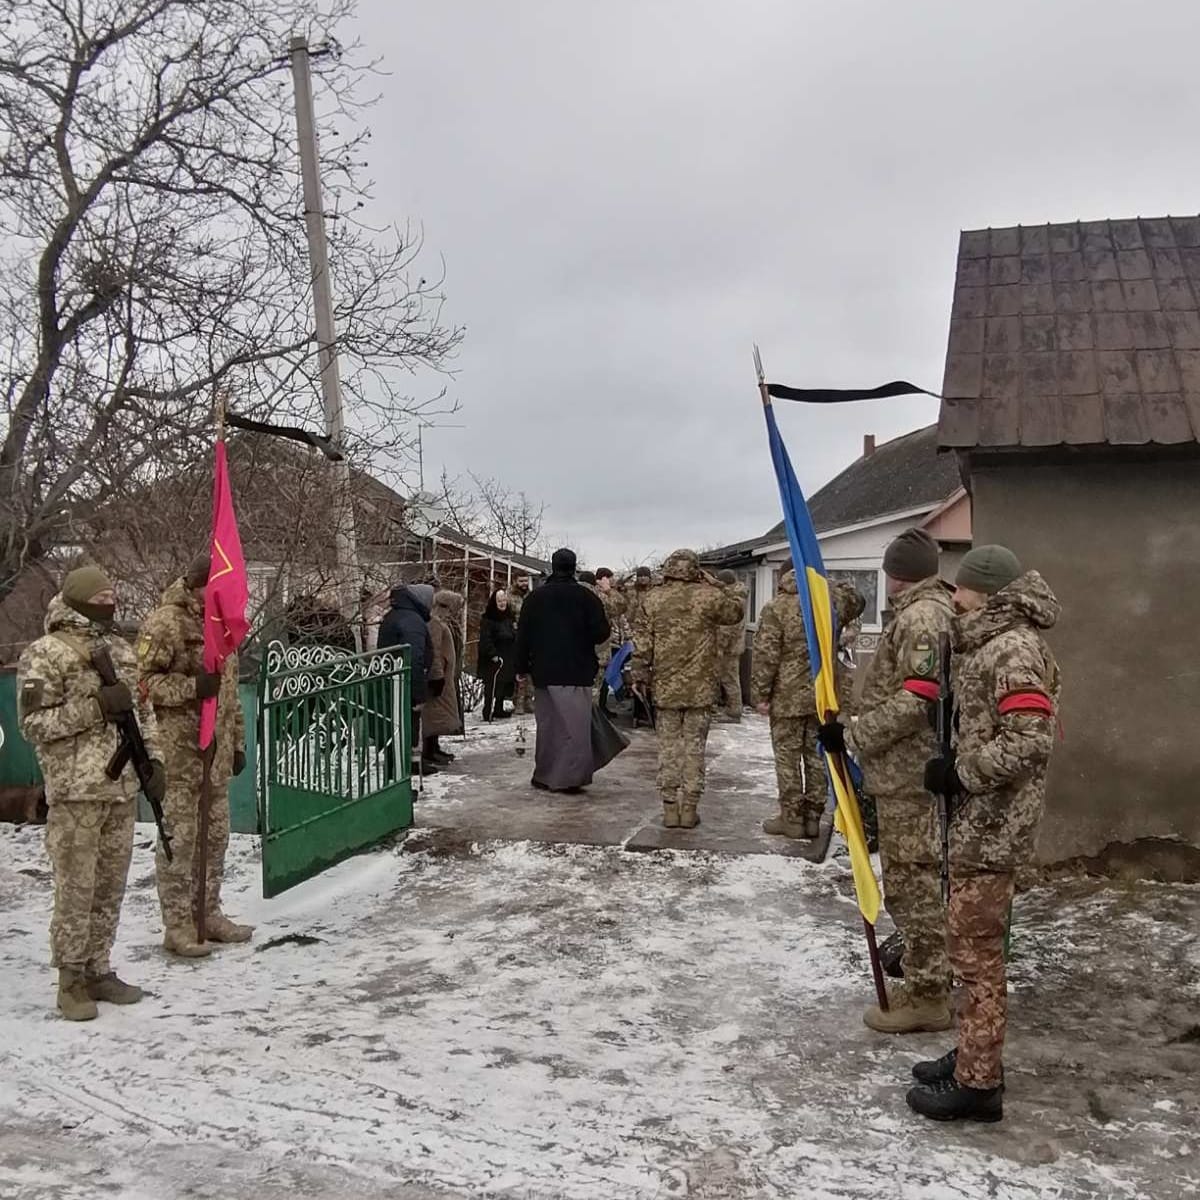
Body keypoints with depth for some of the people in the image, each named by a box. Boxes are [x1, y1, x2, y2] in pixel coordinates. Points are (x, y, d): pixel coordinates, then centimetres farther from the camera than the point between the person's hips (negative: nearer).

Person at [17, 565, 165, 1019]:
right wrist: (95, 707, -18)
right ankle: (71, 980, 11)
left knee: (111, 887, 12)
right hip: (76, 792, -6)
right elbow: (33, 723, -11)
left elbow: (143, 711, 19)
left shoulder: (120, 650, 14)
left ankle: (99, 969, 24)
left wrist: (153, 760, 9)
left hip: (123, 789, 6)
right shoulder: (44, 655, -6)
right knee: (76, 889, -1)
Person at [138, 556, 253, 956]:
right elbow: (144, 680, -12)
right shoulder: (164, 623, -9)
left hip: (216, 751, 8)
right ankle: (177, 925, 6)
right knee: (179, 837, -3)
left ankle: (207, 913, 23)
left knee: (215, 834, 12)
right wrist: (191, 686, -23)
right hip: (178, 753, -8)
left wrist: (237, 742, 21)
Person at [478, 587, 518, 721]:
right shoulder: (488, 619, -10)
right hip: (494, 660, -8)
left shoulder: (509, 618, 15)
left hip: (508, 659, 8)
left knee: (505, 686, 12)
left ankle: (499, 710, 24)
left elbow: (515, 638, 23)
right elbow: (485, 639, -16)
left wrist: (515, 657, 15)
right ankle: (488, 713, -10)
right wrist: (493, 655, -21)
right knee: (493, 685, -12)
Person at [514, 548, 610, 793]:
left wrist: (522, 668, 14)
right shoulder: (586, 596, -4)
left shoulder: (535, 598, 7)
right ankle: (569, 777, -8)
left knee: (547, 725, 13)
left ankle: (544, 775, 18)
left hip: (542, 672, 4)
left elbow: (522, 636, 8)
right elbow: (601, 632, -5)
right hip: (576, 672, -4)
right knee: (575, 726, -2)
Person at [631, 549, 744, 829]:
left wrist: (640, 675, 10)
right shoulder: (708, 597, -7)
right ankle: (689, 808, 9)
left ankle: (670, 807, 10)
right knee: (694, 747, 6)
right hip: (700, 688, -2)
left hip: (666, 688, 2)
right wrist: (715, 584, 12)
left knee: (668, 746, 9)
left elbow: (642, 643, 2)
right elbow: (737, 609, 11)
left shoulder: (654, 600, 0)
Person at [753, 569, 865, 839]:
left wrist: (761, 694, -5)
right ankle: (813, 817, 17)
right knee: (817, 756, 12)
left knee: (788, 757, 5)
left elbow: (766, 656, -12)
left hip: (788, 697, -4)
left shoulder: (775, 609, -11)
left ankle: (791, 818, 9)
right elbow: (856, 601, 25)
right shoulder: (829, 602, 1)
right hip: (825, 696, 4)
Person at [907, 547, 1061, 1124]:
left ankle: (977, 1083, 10)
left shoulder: (1012, 649, -18)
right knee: (975, 944, 19)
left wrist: (960, 772, -19)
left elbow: (1031, 740, -26)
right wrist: (956, 767, 12)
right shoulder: (989, 643, 13)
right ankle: (975, 1056, 32)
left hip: (991, 827, -10)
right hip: (978, 821, 10)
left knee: (976, 948, -2)